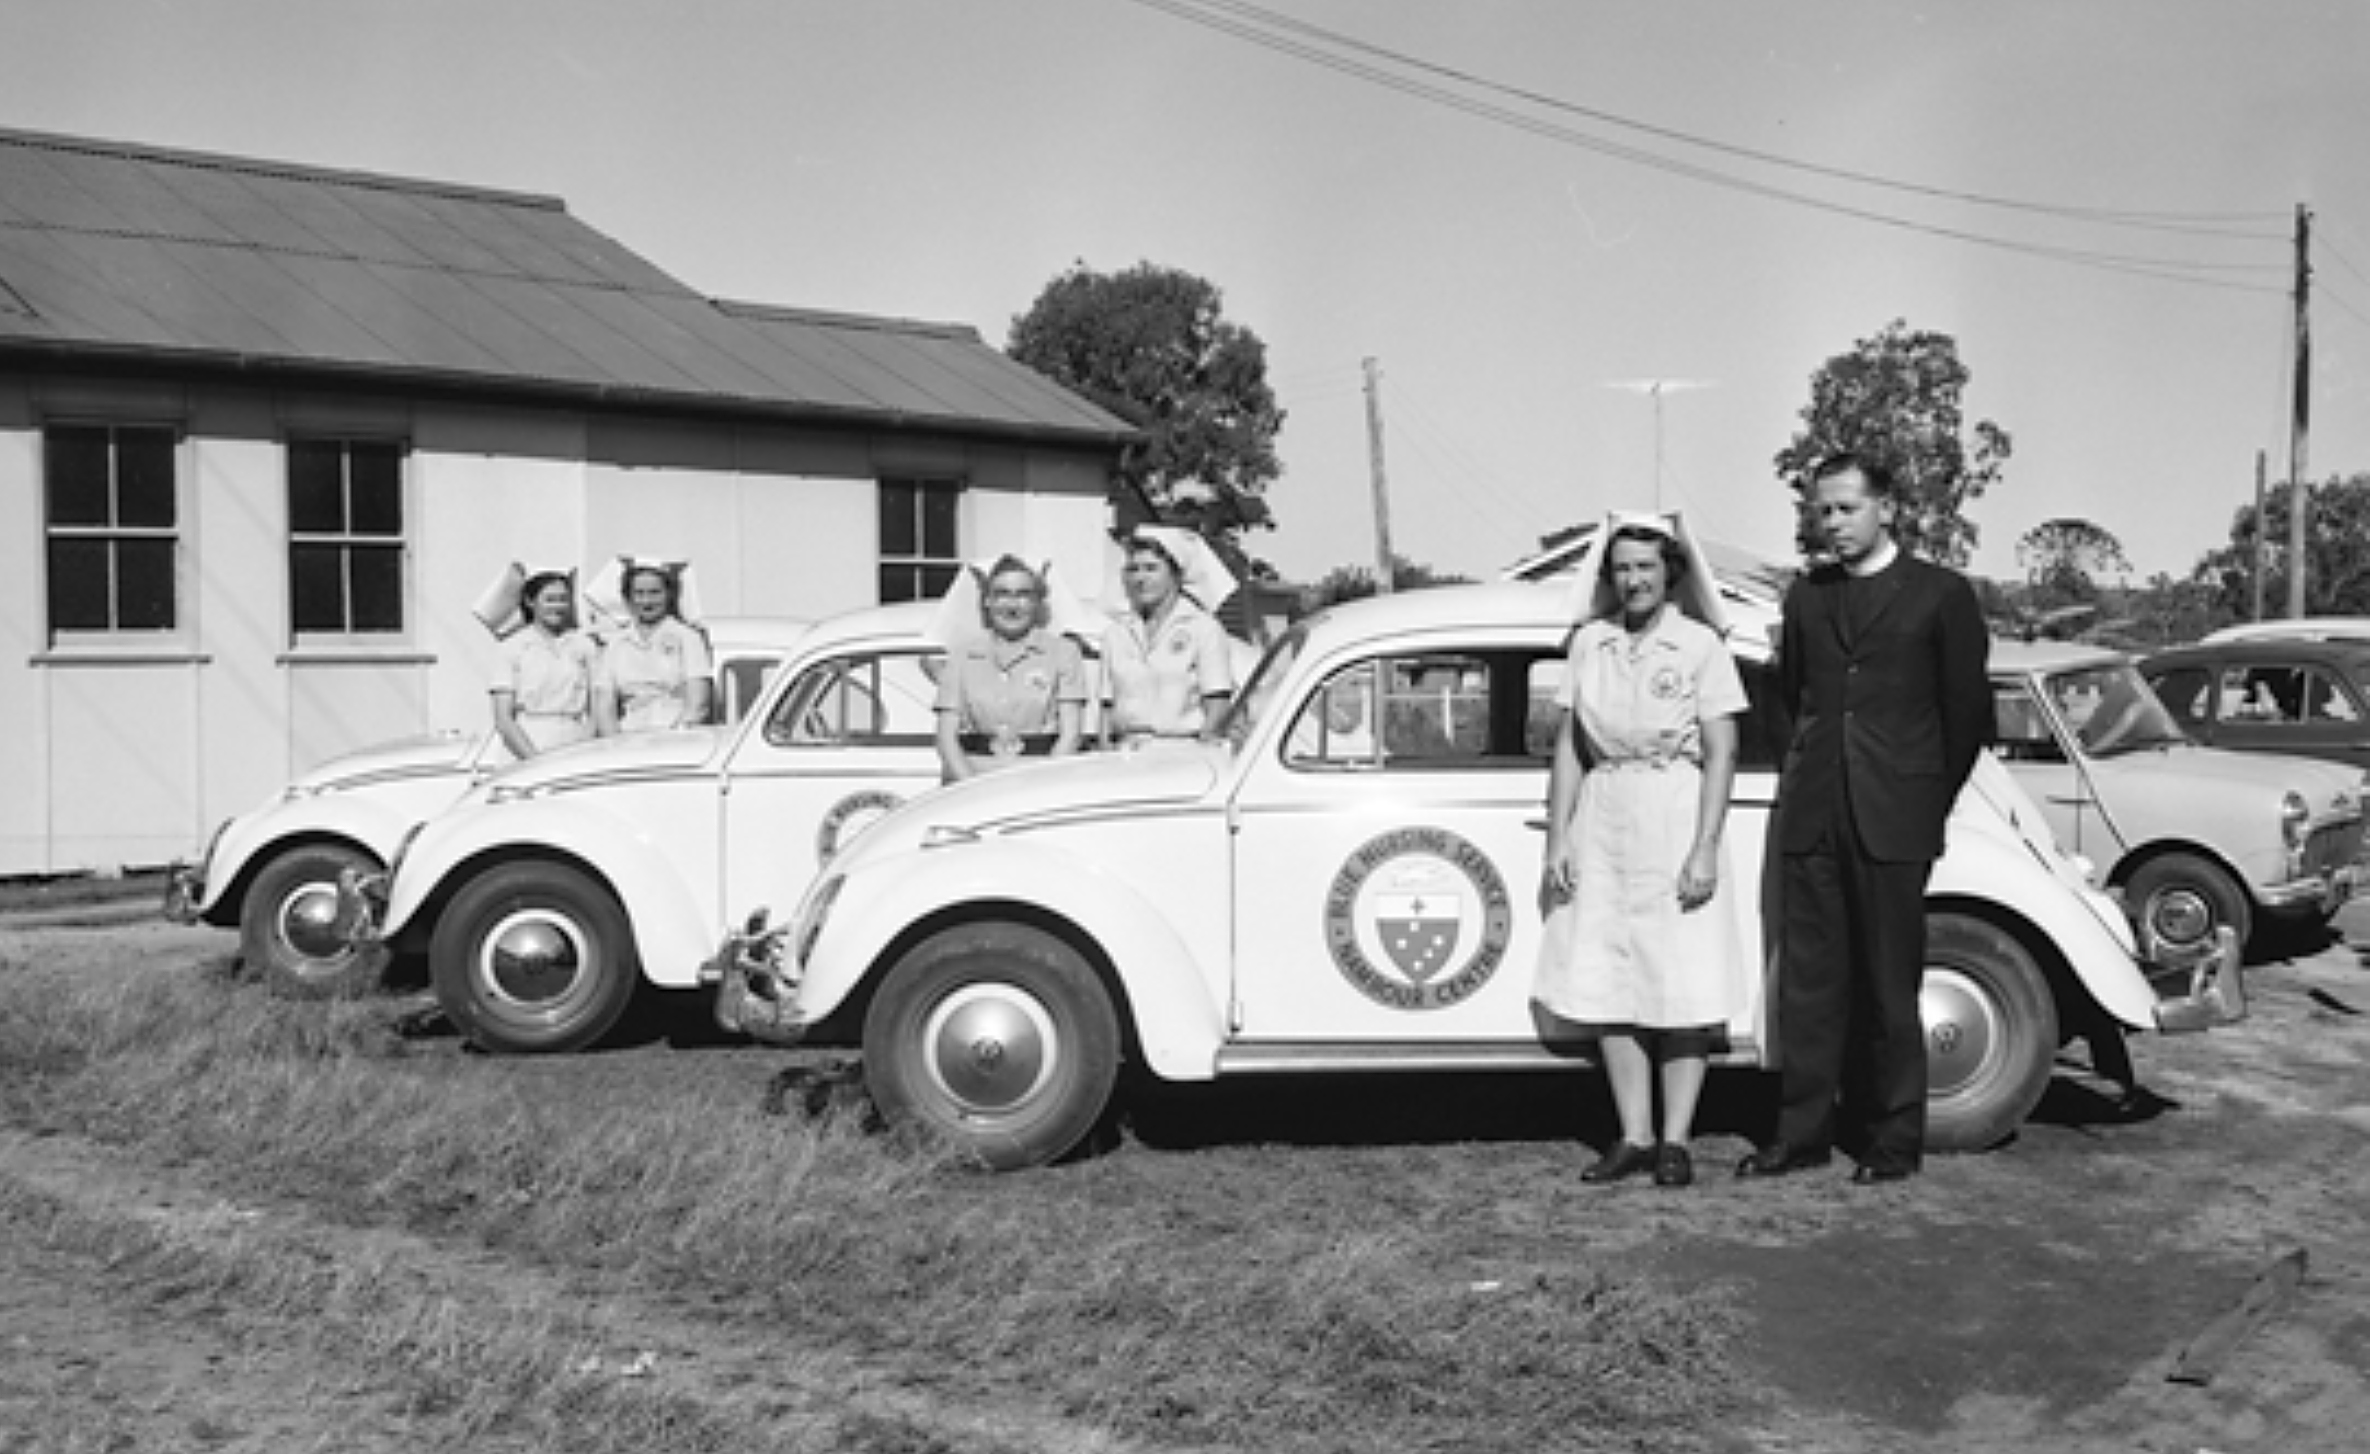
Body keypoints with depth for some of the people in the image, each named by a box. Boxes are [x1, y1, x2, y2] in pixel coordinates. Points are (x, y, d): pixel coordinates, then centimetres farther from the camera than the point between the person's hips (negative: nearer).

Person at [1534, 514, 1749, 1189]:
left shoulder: (1700, 644, -3)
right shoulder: (1589, 642, 8)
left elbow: (1721, 755, -5)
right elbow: (1568, 749, 10)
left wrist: (1704, 851, -12)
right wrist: (1557, 842, 5)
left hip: (1676, 823, -4)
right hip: (1602, 824, 4)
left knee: (1683, 987, -2)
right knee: (1606, 986, 4)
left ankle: (1675, 1140, 8)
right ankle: (1633, 1137, 14)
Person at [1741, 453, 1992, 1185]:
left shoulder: (1941, 594, 2)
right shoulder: (1805, 597, 13)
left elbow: (1968, 712, 5)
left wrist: (1927, 800, 7)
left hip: (1893, 822, -4)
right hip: (1809, 817, 4)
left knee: (1889, 987, 2)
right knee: (1808, 980, 5)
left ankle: (1894, 1140, 13)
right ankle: (1802, 1131, 12)